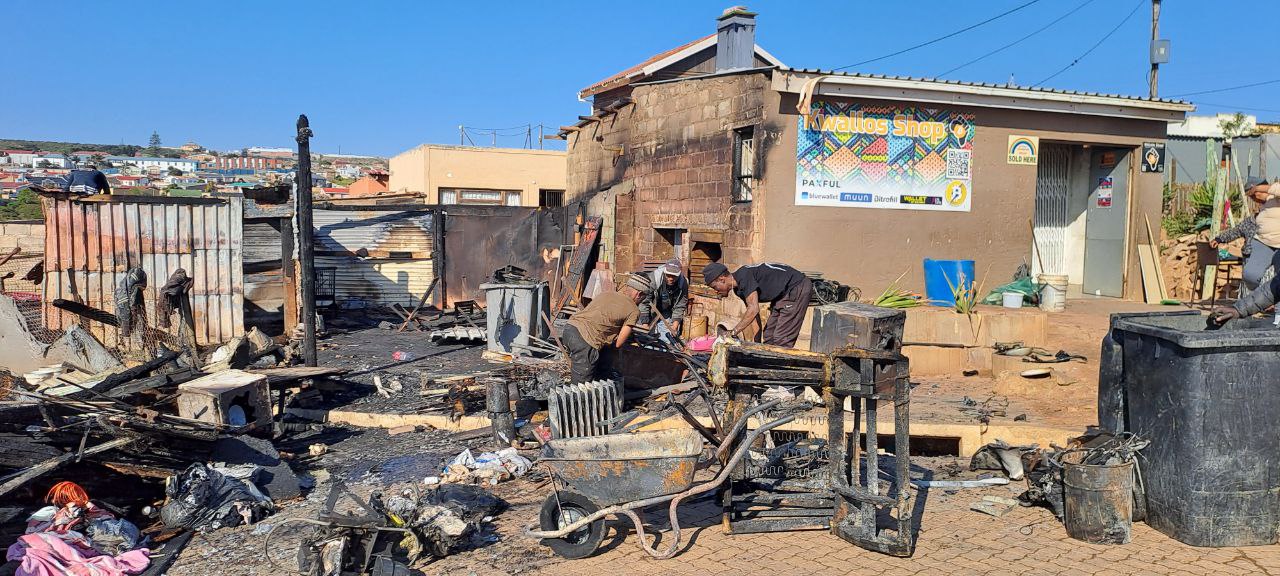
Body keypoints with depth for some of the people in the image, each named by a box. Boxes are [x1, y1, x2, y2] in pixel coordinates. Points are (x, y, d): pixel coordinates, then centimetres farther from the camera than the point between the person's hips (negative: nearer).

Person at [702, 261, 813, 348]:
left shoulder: (744, 277, -23)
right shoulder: (738, 288, 8)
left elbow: (754, 309, -30)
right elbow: (752, 311, 10)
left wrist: (733, 333, -26)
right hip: (782, 295, 10)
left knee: (781, 339, -14)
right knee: (769, 336, 10)